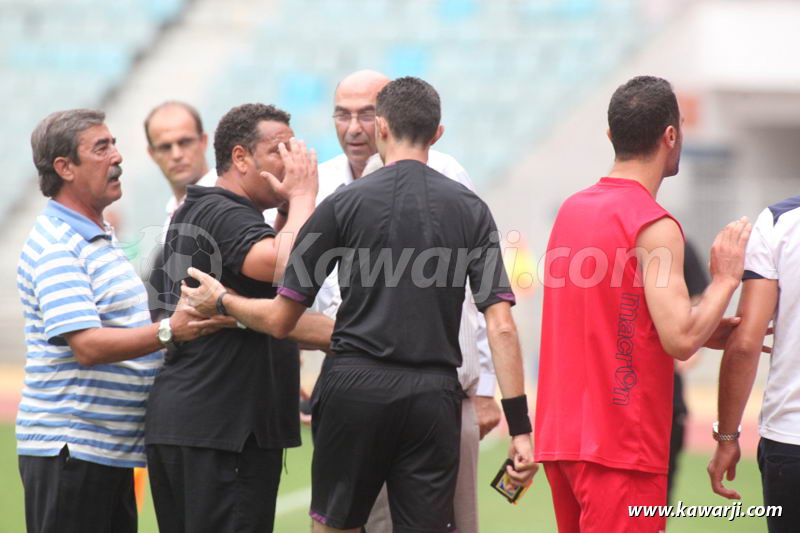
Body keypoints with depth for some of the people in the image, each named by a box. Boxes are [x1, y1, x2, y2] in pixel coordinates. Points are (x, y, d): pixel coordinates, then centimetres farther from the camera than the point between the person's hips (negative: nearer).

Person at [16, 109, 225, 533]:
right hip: (68, 449, -10)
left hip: (114, 447, 10)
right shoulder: (55, 247, -14)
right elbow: (87, 345, -25)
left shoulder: (98, 240, 19)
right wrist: (169, 331, -34)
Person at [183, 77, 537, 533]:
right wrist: (520, 427, -2)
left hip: (355, 388, -1)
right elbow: (501, 326, -4)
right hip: (433, 394, 1)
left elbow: (280, 320, 3)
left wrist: (221, 299, 23)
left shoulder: (344, 203, 1)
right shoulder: (470, 208, 5)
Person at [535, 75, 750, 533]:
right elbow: (680, 340, -21)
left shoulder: (573, 209, 12)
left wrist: (705, 330, 15)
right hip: (620, 444, -8)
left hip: (561, 436, 8)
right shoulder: (655, 225, -14)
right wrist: (725, 279, -6)